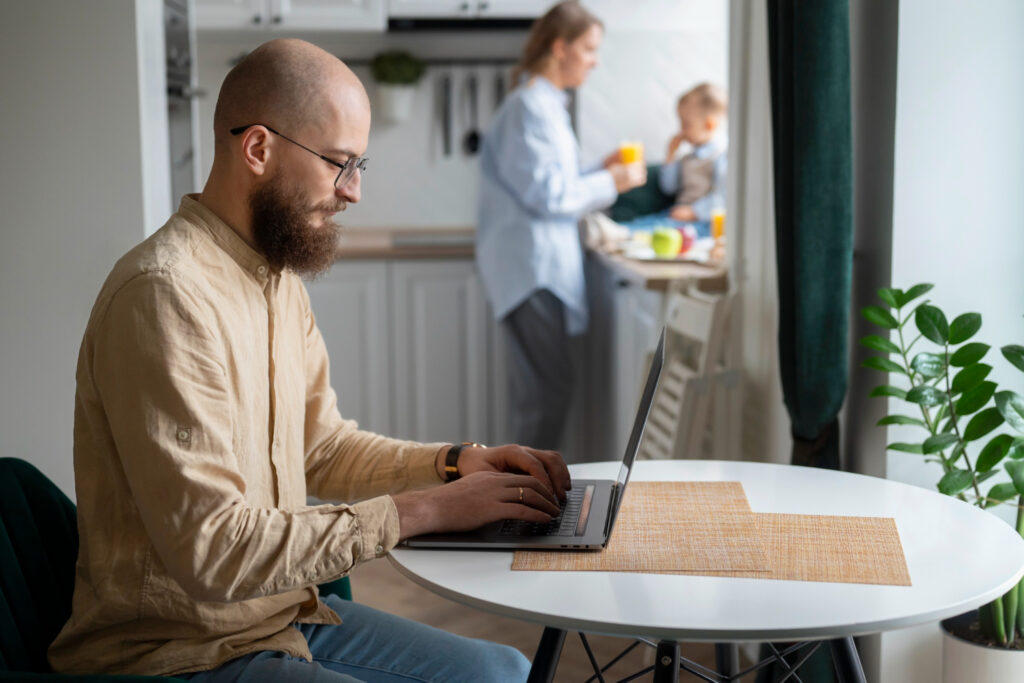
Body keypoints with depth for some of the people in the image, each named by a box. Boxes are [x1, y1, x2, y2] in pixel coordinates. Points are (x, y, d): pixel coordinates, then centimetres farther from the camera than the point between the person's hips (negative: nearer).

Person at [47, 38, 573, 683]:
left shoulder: (278, 279, 9)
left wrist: (455, 462, 0)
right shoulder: (165, 294, -24)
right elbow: (211, 551, -28)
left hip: (283, 613, 9)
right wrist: (419, 511, -24)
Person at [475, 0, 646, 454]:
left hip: (539, 262, 10)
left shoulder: (545, 104, 19)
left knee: (536, 389, 11)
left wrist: (600, 171, 13)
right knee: (548, 390, -10)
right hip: (530, 264, -10)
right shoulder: (531, 107, -13)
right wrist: (610, 184, -8)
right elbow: (545, 193, -17)